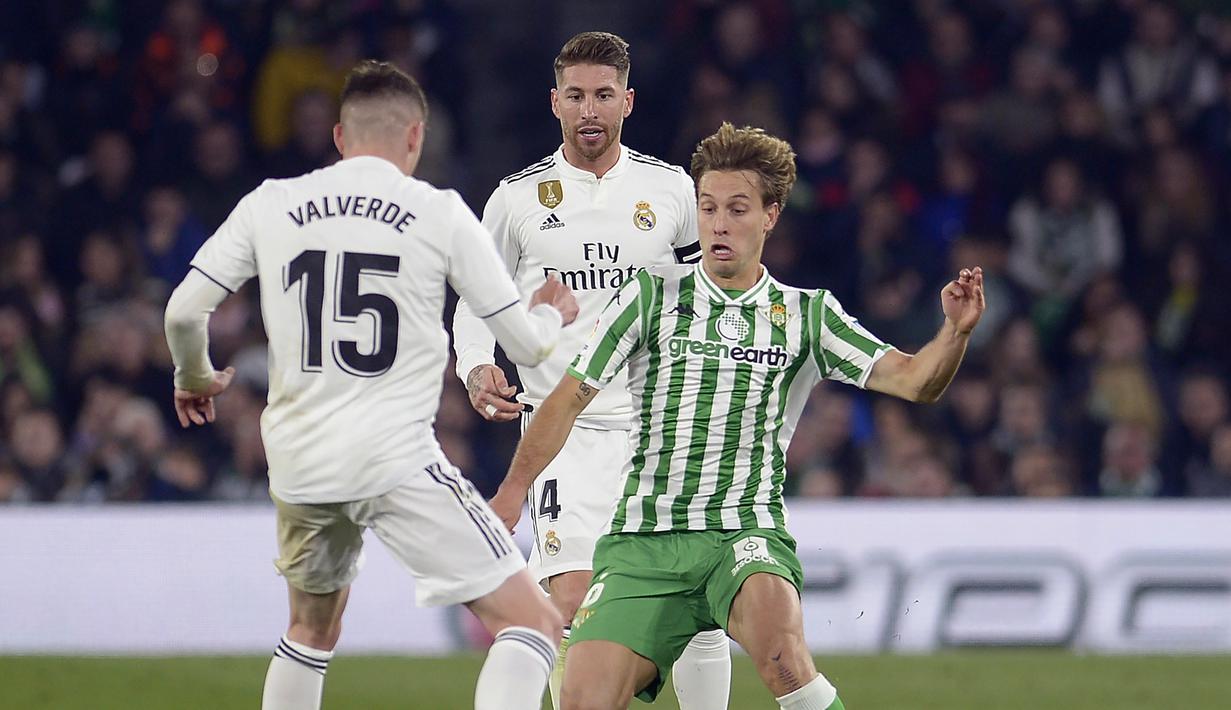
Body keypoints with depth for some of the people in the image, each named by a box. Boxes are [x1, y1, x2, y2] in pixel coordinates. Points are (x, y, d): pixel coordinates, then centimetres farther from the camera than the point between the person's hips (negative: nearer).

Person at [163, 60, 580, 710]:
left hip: (297, 462, 5)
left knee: (313, 630, 29)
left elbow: (182, 313, 7)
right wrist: (552, 314, 28)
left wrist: (194, 378, 29)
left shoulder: (270, 205, 7)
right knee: (531, 625, -4)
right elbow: (527, 346, 4)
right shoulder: (440, 213, 0)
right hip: (395, 457, -5)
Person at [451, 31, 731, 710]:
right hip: (567, 429, -1)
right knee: (571, 606, -15)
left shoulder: (672, 188, 6)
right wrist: (477, 367, -6)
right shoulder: (518, 197, 4)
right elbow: (477, 301, 13)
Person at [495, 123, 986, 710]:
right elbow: (569, 399, 10)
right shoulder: (651, 295, 8)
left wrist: (956, 331, -19)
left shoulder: (806, 314, 9)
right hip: (643, 542, 1)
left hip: (746, 534, -1)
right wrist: (508, 497, 4)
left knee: (780, 651, -34)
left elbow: (912, 380, 1)